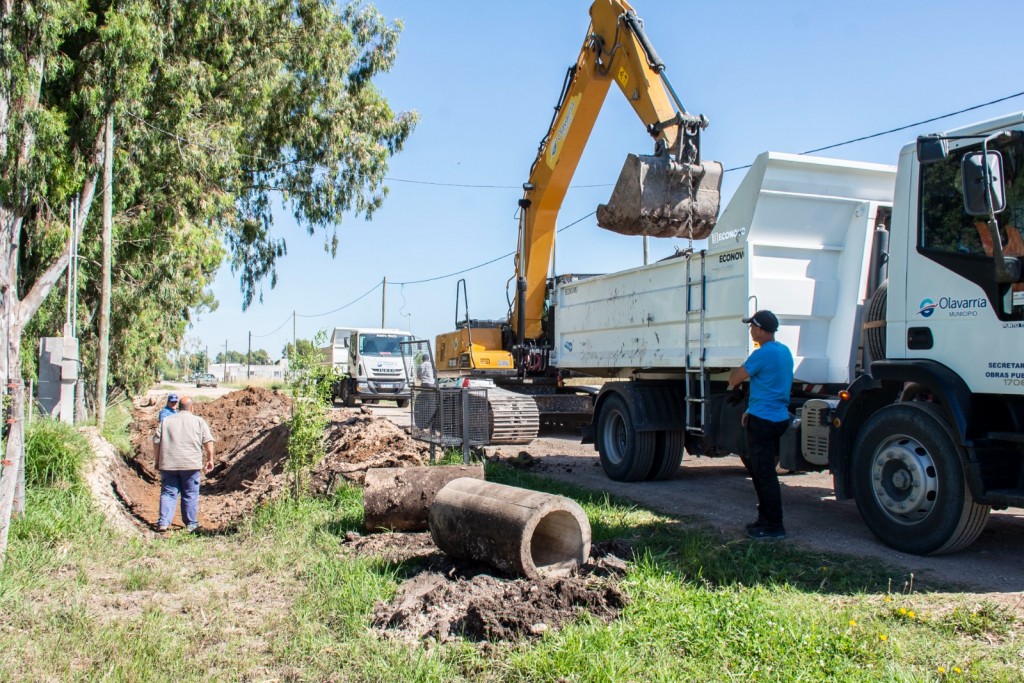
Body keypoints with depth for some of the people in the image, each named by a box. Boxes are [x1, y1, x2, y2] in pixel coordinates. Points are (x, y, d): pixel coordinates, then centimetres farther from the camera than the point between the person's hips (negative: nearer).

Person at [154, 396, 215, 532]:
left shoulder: (166, 421, 11)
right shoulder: (198, 421, 6)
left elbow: (157, 442, 9)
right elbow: (208, 441, 0)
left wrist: (158, 461, 17)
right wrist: (210, 460, 5)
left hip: (168, 464, 2)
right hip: (190, 464, -2)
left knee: (168, 493, 7)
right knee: (190, 495, 7)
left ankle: (163, 522, -1)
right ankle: (191, 524, 12)